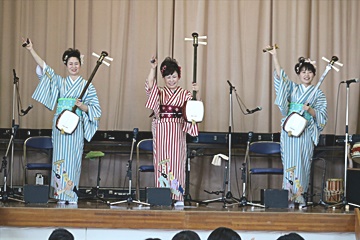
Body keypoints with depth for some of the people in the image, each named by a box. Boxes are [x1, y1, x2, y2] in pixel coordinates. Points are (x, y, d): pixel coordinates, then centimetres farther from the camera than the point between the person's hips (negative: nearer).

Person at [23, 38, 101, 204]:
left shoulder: (86, 85, 9)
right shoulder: (60, 82, 13)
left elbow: (94, 109, 6)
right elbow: (44, 67, 4)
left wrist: (82, 106, -14)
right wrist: (31, 50, -5)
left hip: (76, 126, -2)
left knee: (73, 159, -6)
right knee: (60, 158, -2)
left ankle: (72, 195, -3)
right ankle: (61, 195, 1)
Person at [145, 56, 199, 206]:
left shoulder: (184, 94, 7)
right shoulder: (160, 92, 8)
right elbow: (149, 85, -12)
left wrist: (196, 93, -22)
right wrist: (153, 69, -21)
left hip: (177, 132, 0)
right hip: (161, 132, 0)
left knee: (176, 161, -1)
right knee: (162, 161, 1)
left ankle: (178, 196, 2)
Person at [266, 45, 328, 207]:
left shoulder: (318, 94, 11)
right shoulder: (292, 88, 12)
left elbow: (322, 116, 6)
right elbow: (280, 76, -1)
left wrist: (310, 110, -14)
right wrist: (274, 56, -9)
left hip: (306, 132, 0)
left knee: (304, 163, -2)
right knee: (291, 162, -7)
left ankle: (300, 195, 4)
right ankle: (290, 195, -7)